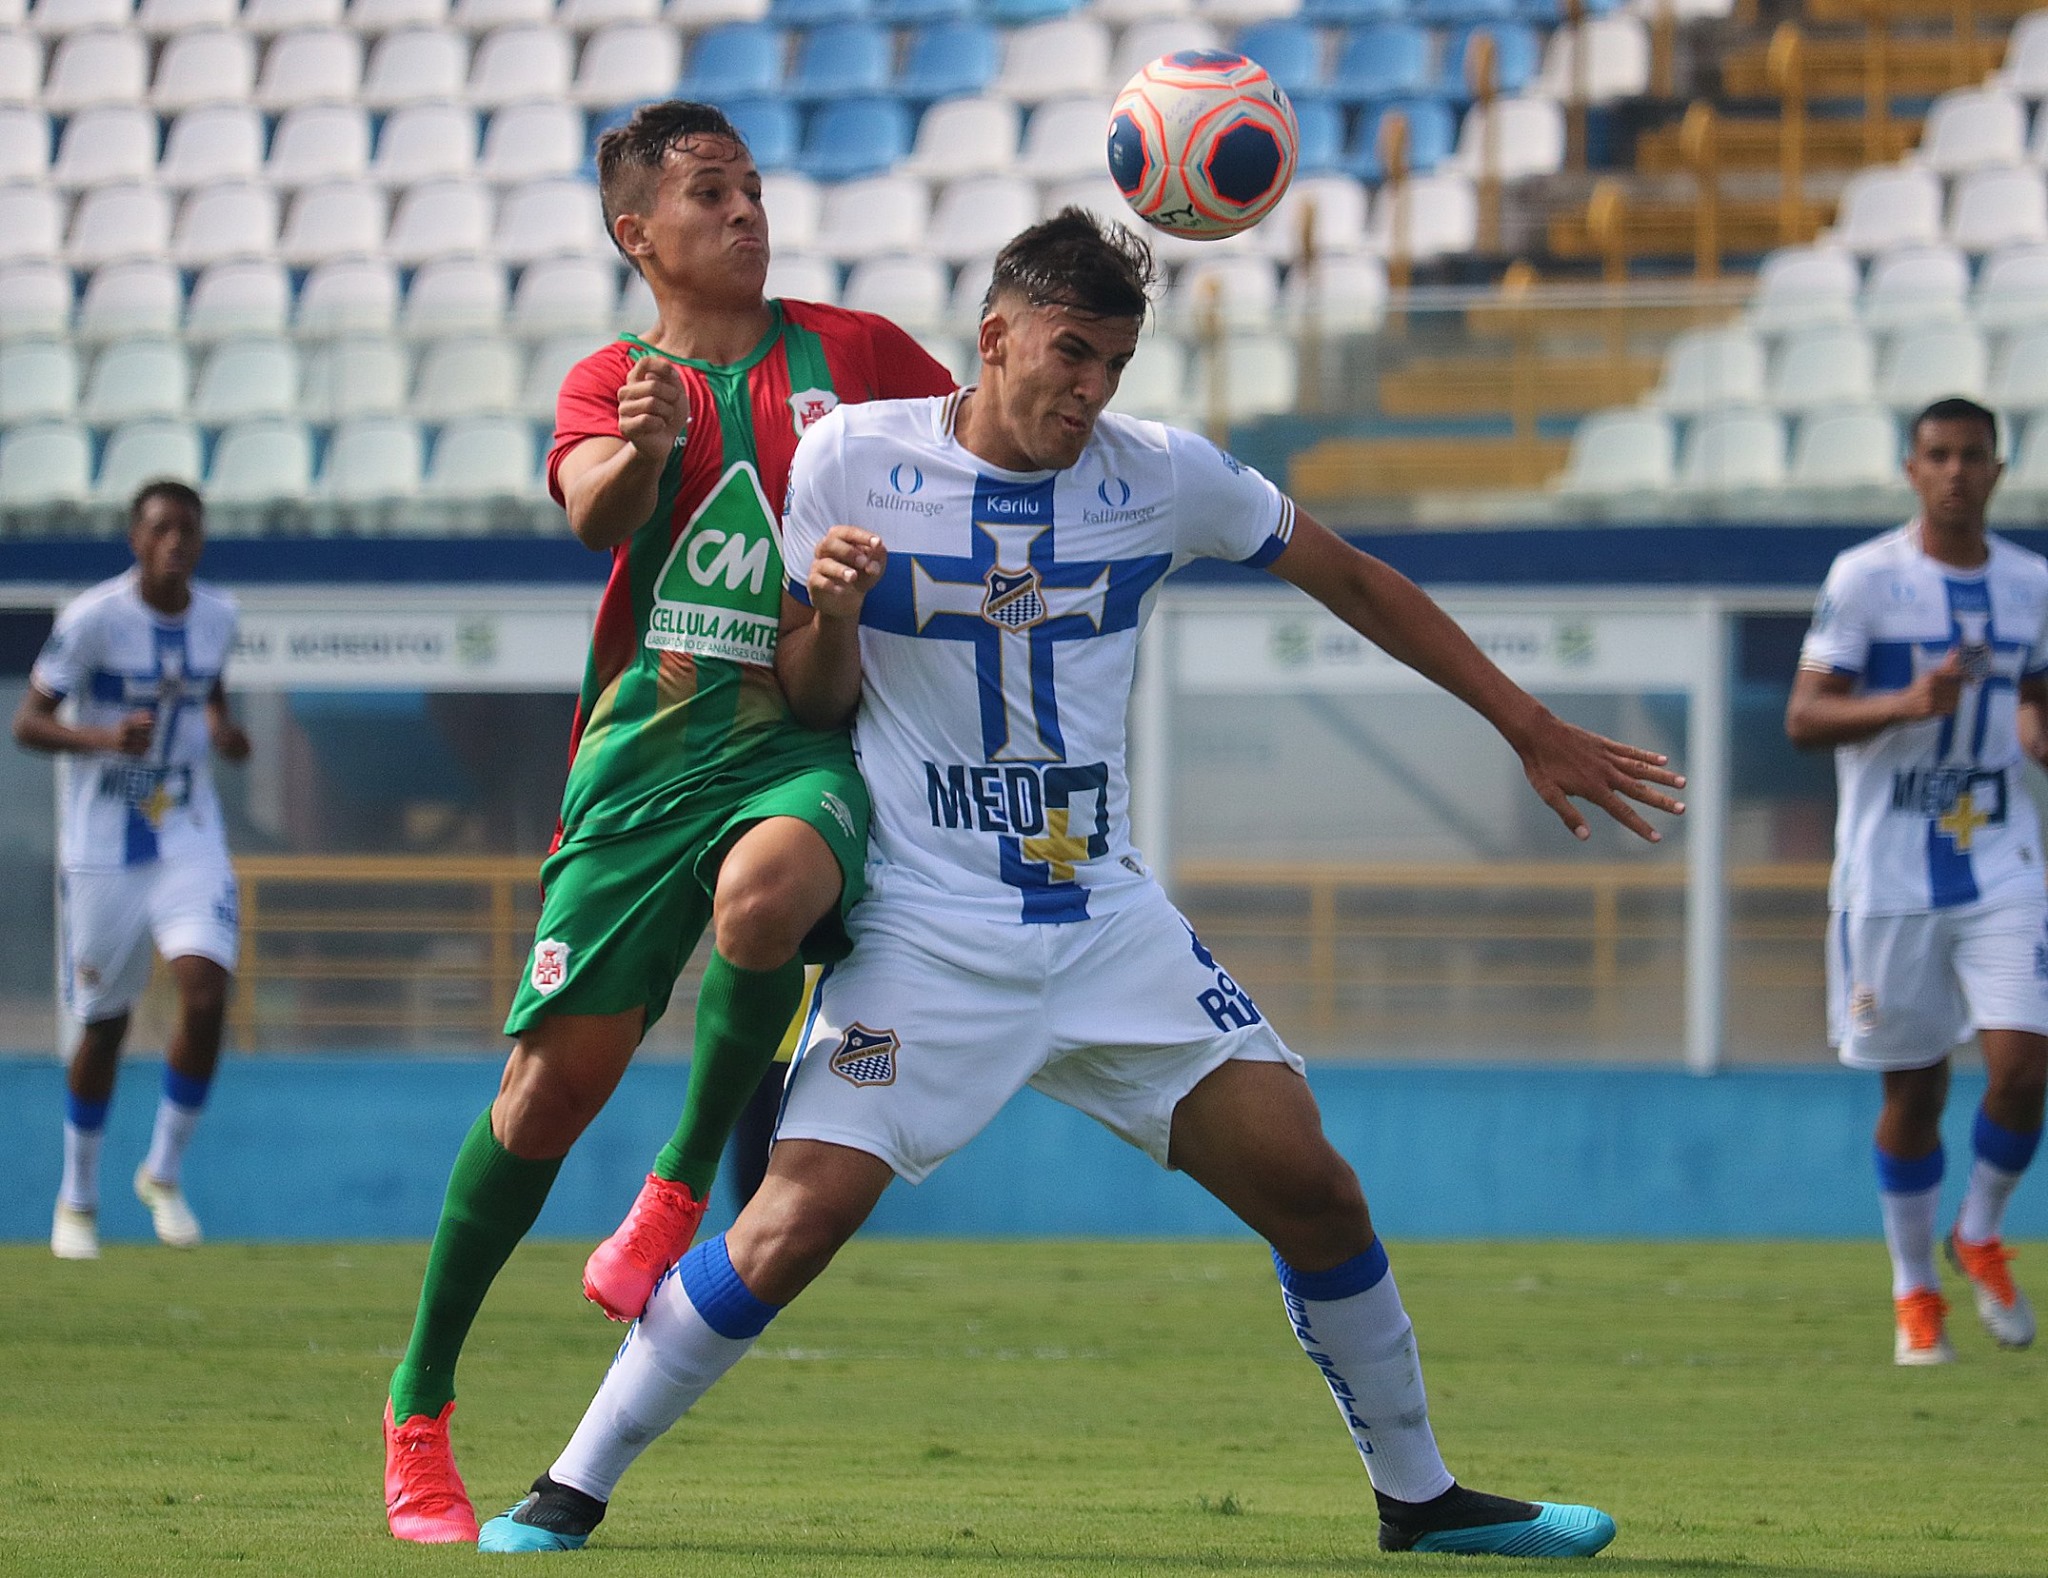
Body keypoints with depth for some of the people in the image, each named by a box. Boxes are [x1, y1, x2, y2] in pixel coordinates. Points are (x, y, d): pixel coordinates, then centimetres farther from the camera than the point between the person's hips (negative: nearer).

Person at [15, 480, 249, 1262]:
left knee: (206, 998, -17)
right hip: (103, 850, -3)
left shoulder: (216, 616, 2)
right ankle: (77, 1198, 25)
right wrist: (104, 738, -29)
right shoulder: (93, 618, -13)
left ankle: (165, 1171, 3)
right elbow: (27, 722, -12)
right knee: (103, 1024, 6)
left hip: (191, 839, 3)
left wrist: (224, 730, -1)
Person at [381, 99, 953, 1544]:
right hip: (649, 745, 0)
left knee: (765, 891, -37)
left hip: (809, 743, 0)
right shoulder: (613, 382, 10)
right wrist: (640, 449, -35)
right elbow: (591, 508, -12)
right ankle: (418, 1409, 6)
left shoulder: (854, 353, 13)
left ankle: (686, 1188, -12)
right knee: (561, 1067, -6)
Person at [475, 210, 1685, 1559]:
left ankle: (1420, 1497, 15)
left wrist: (1534, 733, 14)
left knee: (1311, 1186, -4)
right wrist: (830, 613, -21)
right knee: (797, 1222, -18)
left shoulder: (1164, 476, 1)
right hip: (924, 930, -3)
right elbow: (816, 701, 2)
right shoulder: (854, 460, -4)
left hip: (1114, 926, 3)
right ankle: (571, 1493, -3)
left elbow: (1355, 583, 13)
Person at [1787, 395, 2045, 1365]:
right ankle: (1914, 1293, 21)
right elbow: (1803, 718, -9)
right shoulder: (1864, 578, -6)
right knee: (1914, 1089, 3)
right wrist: (1907, 704, -25)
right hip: (1891, 874, -3)